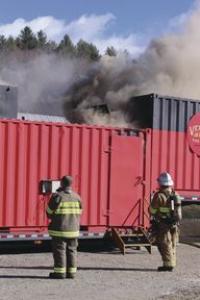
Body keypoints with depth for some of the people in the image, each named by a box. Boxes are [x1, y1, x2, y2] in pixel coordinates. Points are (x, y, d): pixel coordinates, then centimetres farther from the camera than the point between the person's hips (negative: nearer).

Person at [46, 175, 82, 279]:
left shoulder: (57, 196, -12)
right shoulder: (77, 197, 4)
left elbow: (49, 212, -5)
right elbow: (78, 213, 10)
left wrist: (53, 218, 15)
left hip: (59, 230, -5)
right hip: (73, 229, 5)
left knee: (59, 250, 1)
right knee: (71, 250, 11)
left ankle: (60, 272, 1)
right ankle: (71, 272, 13)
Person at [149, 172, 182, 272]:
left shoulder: (159, 196, -14)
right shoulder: (175, 195, 7)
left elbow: (152, 210, -7)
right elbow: (179, 211, 12)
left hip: (163, 225, -6)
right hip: (174, 224, 6)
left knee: (165, 245, -2)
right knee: (172, 245, 14)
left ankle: (168, 264, -4)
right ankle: (172, 263, 18)